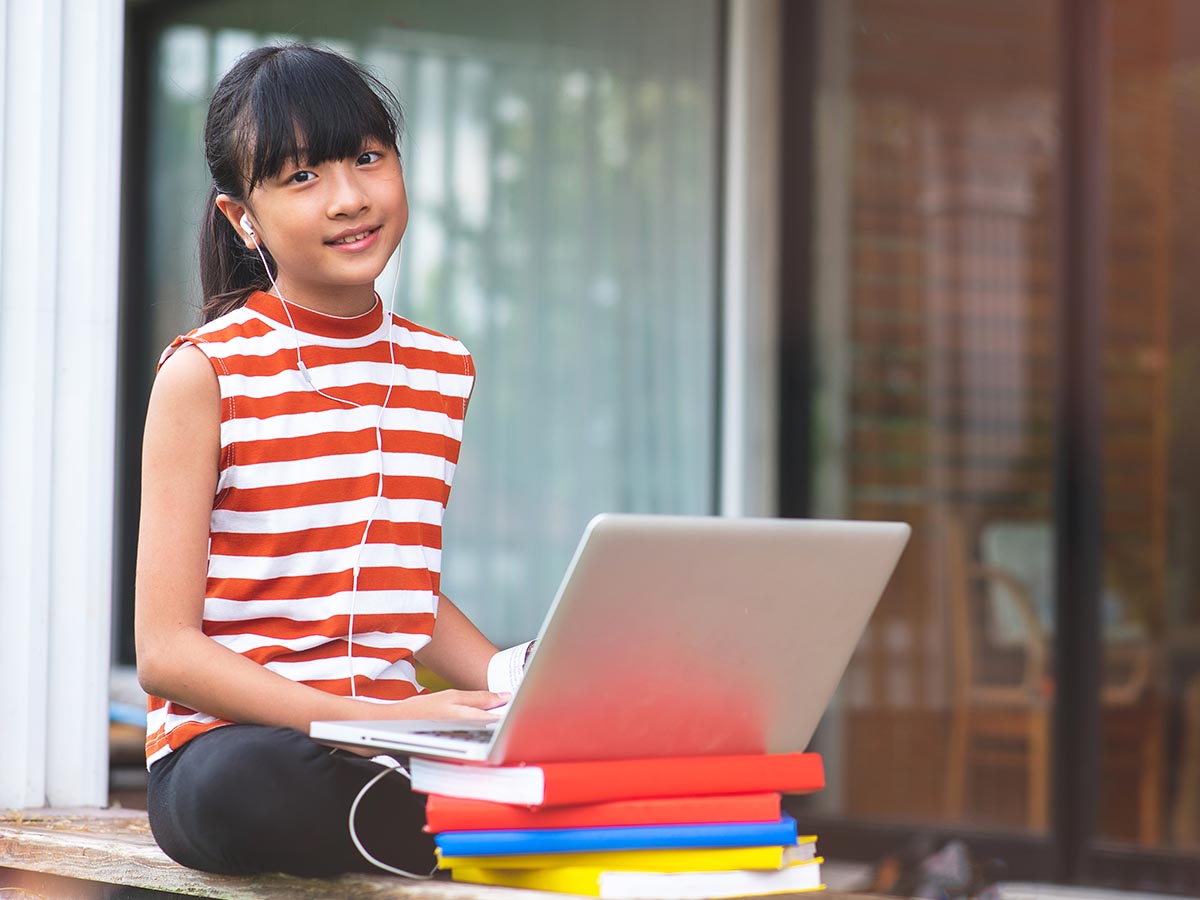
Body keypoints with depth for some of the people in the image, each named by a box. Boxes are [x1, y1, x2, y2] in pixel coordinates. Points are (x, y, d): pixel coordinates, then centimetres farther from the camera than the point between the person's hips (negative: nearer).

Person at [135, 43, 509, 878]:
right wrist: (368, 719, -21)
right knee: (246, 784, -40)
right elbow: (167, 650, -9)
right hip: (227, 739, -3)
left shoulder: (442, 370, 12)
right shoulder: (208, 373, -5)